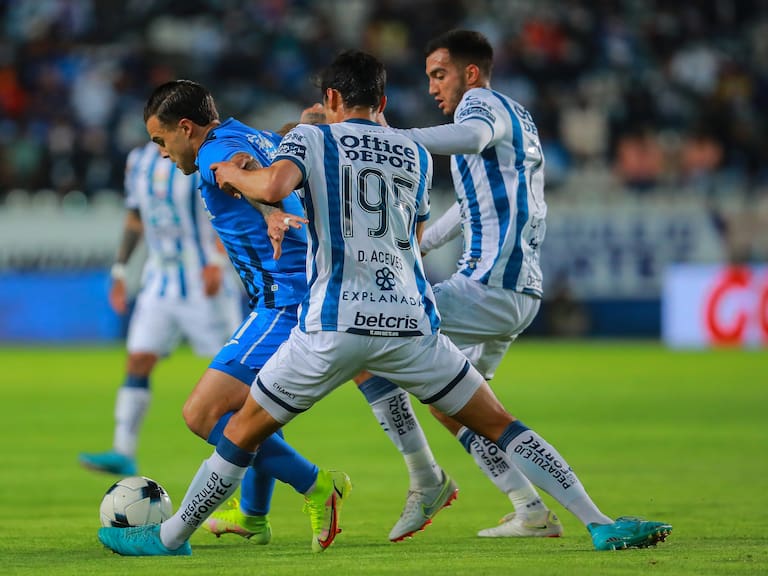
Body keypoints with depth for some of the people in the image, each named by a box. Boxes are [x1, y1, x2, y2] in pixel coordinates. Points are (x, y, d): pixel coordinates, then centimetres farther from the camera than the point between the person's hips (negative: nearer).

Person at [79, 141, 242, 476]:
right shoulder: (139, 161, 9)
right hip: (160, 283, 5)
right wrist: (119, 270, 15)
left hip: (204, 285, -5)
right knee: (138, 362, -6)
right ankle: (123, 454, -7)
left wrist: (218, 262, -24)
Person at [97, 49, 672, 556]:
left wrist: (234, 174, 3)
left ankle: (170, 537, 23)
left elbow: (275, 184, -18)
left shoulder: (311, 139, 4)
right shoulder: (416, 154, 17)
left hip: (334, 324, -2)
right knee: (500, 426, 9)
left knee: (242, 433, 14)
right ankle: (600, 524, 0)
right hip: (411, 321, 2)